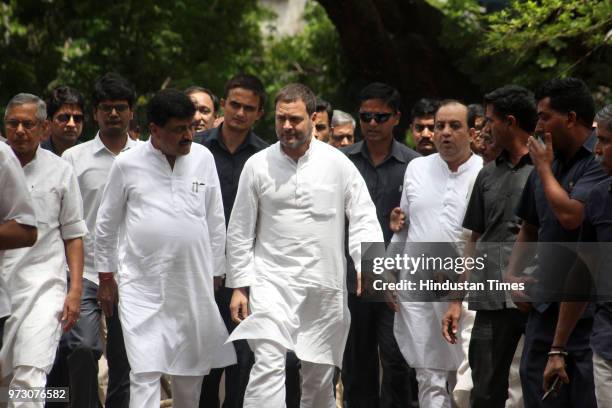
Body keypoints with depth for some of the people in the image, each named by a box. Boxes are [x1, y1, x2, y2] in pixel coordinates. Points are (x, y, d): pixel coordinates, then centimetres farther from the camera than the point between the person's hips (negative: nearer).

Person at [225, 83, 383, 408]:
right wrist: (239, 286, 3)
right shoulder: (257, 165, 2)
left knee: (319, 375, 10)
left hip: (324, 284, 1)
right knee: (268, 364, -18)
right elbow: (240, 231, 6)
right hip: (272, 281, -1)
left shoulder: (338, 164, 1)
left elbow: (363, 219, 2)